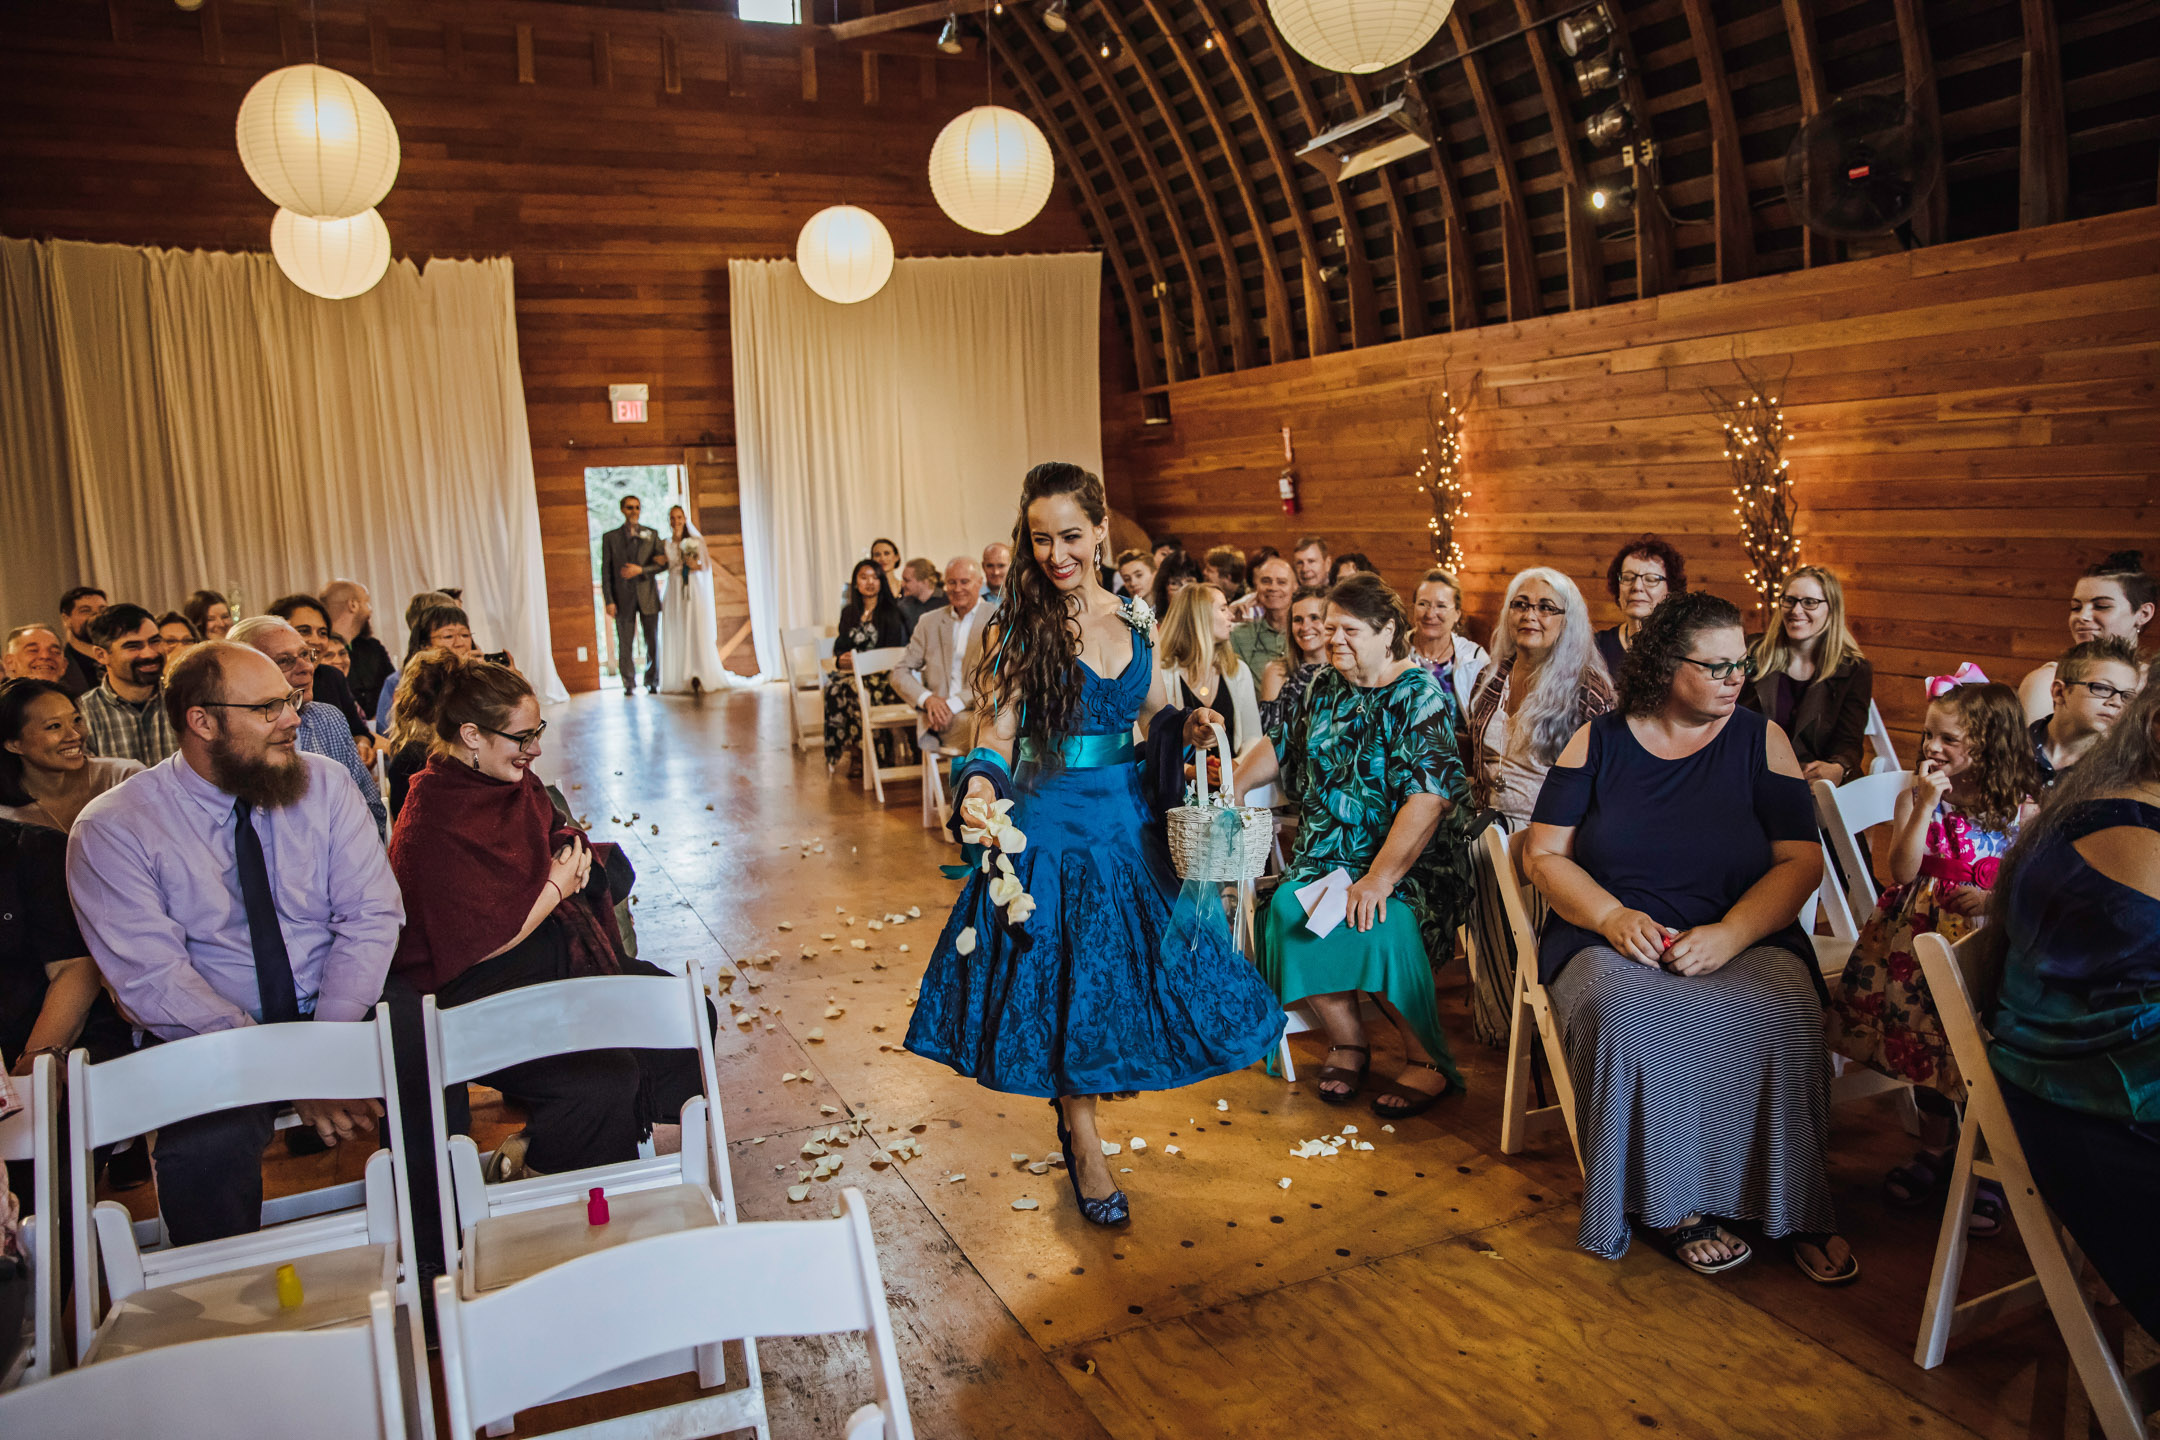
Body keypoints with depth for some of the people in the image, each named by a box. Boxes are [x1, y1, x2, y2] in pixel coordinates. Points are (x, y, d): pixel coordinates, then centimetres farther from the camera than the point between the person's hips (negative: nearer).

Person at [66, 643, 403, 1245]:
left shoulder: (325, 783, 3)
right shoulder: (111, 828, -6)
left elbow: (372, 914, -2)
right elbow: (153, 980, -13)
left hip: (338, 1019, 3)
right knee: (204, 1152, -32)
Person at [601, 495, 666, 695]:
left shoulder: (651, 535, 10)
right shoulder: (610, 537, 7)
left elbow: (663, 564, 4)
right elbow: (606, 571, 3)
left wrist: (640, 570, -13)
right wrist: (609, 601, -5)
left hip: (648, 595, 1)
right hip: (623, 598, -1)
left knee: (653, 642, 2)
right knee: (625, 645, 0)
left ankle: (652, 683, 12)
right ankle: (629, 685, 8)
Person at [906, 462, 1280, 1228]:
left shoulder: (1134, 619, 5)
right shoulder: (1017, 627, -8)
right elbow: (997, 730, -11)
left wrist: (1189, 727, -8)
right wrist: (980, 784, -30)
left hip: (1128, 816, 4)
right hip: (1049, 823, -4)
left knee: (1133, 970, 9)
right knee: (1061, 983, 3)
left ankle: (1076, 1101, 37)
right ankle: (1086, 1151, 21)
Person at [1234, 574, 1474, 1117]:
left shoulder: (1421, 695, -10)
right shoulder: (1325, 687, 11)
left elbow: (1428, 796, -20)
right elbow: (1281, 745, 27)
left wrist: (1380, 877, -27)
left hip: (1409, 863, -5)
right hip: (1326, 857, 6)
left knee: (1378, 926, -32)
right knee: (1288, 910, -23)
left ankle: (1428, 1059, -10)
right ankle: (1348, 1039, -4)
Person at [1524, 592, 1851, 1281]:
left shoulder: (1760, 740, 8)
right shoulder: (1598, 741, 6)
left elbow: (1800, 861, 1)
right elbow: (1544, 855, 4)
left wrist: (1728, 935, -16)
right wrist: (1613, 917, -14)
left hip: (1743, 938, 1)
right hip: (1612, 940, -1)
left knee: (1781, 1015, -31)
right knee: (1623, 1015, -33)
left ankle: (1795, 1207, -12)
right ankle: (1671, 1205, -17)